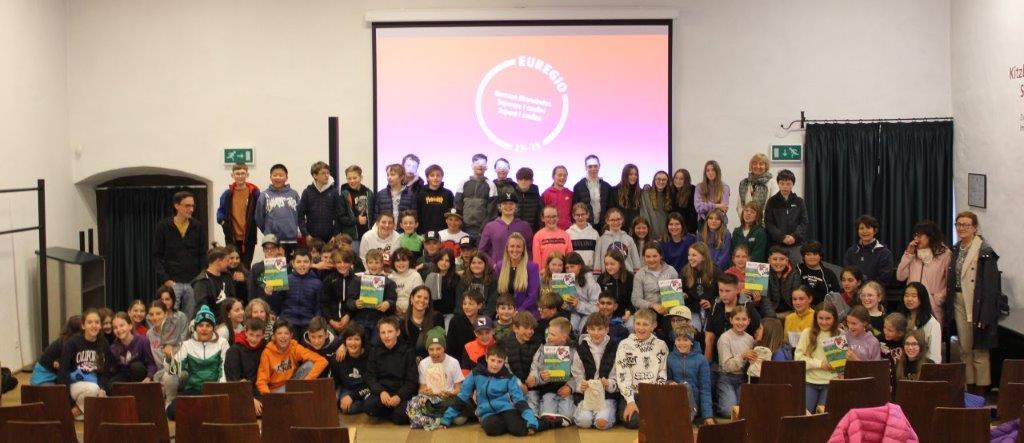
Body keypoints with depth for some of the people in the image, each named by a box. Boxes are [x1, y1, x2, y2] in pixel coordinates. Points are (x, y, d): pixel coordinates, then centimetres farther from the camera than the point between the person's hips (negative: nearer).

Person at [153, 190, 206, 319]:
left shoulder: (198, 227, 9)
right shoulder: (163, 227, 2)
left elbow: (203, 256, 10)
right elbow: (156, 256, 1)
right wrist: (165, 279, -10)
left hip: (193, 283, 2)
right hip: (172, 283, -2)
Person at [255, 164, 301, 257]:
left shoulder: (294, 194, 7)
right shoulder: (264, 195, 3)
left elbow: (300, 215, 10)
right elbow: (259, 217, 6)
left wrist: (295, 230, 8)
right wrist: (267, 231, 10)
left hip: (292, 240, 2)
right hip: (272, 241, -1)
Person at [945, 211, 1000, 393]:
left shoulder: (985, 251, -11)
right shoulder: (955, 250, 11)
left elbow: (991, 285, -15)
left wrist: (985, 314, -20)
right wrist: (947, 306, 7)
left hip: (977, 304, -6)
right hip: (958, 302, 7)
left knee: (979, 349, 0)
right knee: (964, 349, 11)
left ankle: (981, 387, 8)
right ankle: (968, 386, 18)